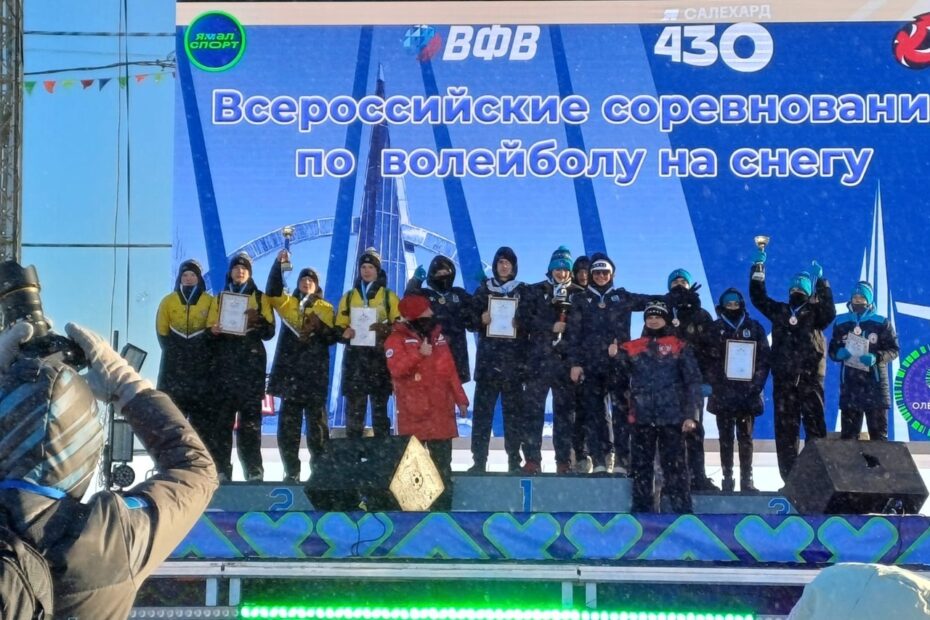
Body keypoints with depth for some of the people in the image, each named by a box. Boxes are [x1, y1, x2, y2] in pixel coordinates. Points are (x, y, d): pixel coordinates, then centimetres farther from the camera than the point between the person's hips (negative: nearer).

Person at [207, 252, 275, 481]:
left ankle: (253, 469, -4)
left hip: (251, 363, -1)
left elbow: (269, 332, 5)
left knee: (250, 418, -5)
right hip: (225, 363, 1)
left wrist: (258, 320, -15)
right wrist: (213, 331, -9)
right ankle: (221, 469, -6)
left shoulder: (260, 298, 13)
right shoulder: (219, 298, 18)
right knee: (221, 416, -6)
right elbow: (210, 329, 14)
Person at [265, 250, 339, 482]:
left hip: (315, 373, -1)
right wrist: (278, 264, -14)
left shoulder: (326, 309, 13)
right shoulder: (287, 304, 15)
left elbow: (334, 337, 4)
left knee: (316, 422, -3)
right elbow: (272, 292, -5)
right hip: (290, 372, 1)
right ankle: (291, 471, 4)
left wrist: (320, 326, -15)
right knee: (288, 423, 0)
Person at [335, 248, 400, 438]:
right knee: (354, 407, -1)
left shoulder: (389, 296, 8)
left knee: (380, 407, 1)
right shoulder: (349, 297, 14)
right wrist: (344, 333, -8)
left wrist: (386, 330, -16)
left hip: (380, 357, -2)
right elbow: (339, 327, 15)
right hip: (354, 357, 2)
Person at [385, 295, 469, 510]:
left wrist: (460, 399, 13)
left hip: (441, 410, 5)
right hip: (413, 413, -5)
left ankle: (443, 506, 17)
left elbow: (450, 370, 15)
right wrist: (419, 354, -28)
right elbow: (397, 370, -21)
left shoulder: (437, 335, 12)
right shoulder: (397, 339, -6)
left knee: (443, 461, 9)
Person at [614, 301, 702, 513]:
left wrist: (690, 415, -8)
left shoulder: (679, 347, 7)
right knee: (641, 469, 6)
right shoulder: (630, 348, 13)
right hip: (642, 419, 3)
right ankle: (642, 512, 13)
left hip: (672, 419, -2)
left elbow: (693, 381, 1)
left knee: (675, 468, -3)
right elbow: (621, 381, 11)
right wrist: (615, 359, -6)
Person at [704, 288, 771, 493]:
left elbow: (763, 358, 4)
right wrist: (712, 384, -10)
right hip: (723, 394, 0)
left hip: (747, 394, 0)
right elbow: (708, 360, 1)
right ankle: (727, 479, 7)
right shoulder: (714, 329, 6)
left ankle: (746, 479, 6)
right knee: (726, 438, 3)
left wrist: (756, 385, -5)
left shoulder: (754, 328, 8)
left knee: (745, 438, 3)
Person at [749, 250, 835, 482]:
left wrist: (821, 282, -20)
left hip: (810, 378, -3)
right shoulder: (779, 311, 16)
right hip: (783, 380, 3)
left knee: (815, 425, -7)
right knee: (785, 429, 3)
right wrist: (758, 268, 4)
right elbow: (758, 297, 12)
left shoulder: (814, 312, 6)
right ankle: (789, 478, 6)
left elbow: (830, 312, -14)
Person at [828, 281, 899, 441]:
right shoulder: (841, 322, 8)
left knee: (878, 432, 2)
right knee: (848, 432, 5)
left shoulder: (881, 322, 1)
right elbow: (832, 350, 12)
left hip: (875, 383, -2)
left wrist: (876, 358, -19)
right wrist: (839, 353, -11)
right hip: (849, 384, 2)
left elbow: (893, 350, 0)